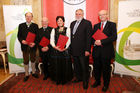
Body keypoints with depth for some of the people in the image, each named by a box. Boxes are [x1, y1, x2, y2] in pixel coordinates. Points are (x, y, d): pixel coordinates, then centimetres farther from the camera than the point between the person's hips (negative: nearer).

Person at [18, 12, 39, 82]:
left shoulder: (35, 25, 3)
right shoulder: (21, 25, 5)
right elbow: (19, 35, 3)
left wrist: (34, 43, -16)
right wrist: (22, 41, -17)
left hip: (33, 46, 0)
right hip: (24, 46, 0)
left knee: (33, 60, 14)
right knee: (26, 61, 9)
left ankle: (33, 72, 32)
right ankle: (26, 74, 24)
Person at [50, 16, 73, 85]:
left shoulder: (67, 29, 7)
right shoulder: (54, 30, 13)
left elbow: (69, 40, -2)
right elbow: (51, 40, 4)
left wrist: (65, 47, -17)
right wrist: (55, 47, -14)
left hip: (65, 50, -1)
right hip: (55, 50, 2)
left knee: (65, 65, 2)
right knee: (56, 65, 4)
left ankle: (64, 80, 19)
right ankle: (57, 80, 20)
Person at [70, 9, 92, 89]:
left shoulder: (87, 23, -6)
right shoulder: (72, 23, 14)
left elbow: (89, 37, -12)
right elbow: (71, 36, 14)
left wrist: (87, 50, -17)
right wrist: (70, 48, 7)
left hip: (83, 50, -6)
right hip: (74, 50, 6)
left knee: (84, 67, 7)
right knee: (76, 66, 19)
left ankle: (85, 81, 26)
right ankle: (78, 78, 38)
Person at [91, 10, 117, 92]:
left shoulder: (112, 25, 0)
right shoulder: (96, 26, 14)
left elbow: (114, 37, -13)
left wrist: (101, 42, -20)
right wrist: (94, 42, -12)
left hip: (106, 51, -3)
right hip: (96, 51, 4)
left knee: (106, 69, 9)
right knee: (96, 68, 13)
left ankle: (106, 84, 30)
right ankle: (97, 81, 36)